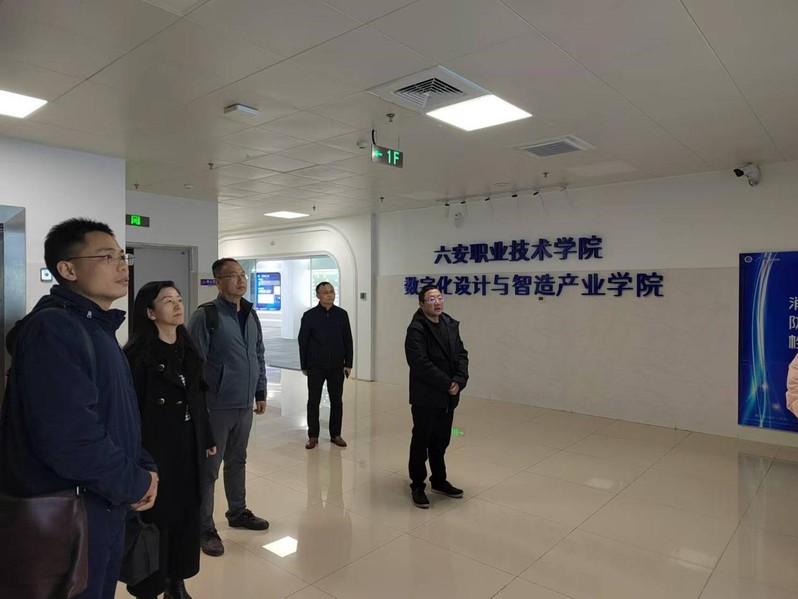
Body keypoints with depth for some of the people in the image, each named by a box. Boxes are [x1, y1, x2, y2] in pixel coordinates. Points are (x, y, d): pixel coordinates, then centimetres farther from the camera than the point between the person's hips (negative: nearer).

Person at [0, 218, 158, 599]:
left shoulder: (98, 329, 10)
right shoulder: (52, 329, -22)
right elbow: (66, 435, -31)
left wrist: (144, 467, 0)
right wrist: (135, 483, -18)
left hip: (106, 504, 9)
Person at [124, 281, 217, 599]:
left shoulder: (187, 348, 7)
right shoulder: (137, 355, -13)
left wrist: (207, 439, 14)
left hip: (188, 445, 6)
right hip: (155, 449, -6)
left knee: (187, 514, 14)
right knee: (156, 517, 7)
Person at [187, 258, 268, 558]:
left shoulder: (251, 315, 8)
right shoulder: (206, 315, -13)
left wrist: (260, 392, 14)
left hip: (245, 405, 7)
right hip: (216, 406, -6)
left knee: (237, 462, 21)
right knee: (209, 467, 6)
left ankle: (237, 512, 37)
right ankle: (205, 527, 19)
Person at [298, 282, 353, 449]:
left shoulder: (342, 314, 1)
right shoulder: (309, 315, -4)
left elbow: (348, 340, 5)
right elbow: (303, 342, 1)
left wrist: (348, 363, 1)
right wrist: (304, 366, 1)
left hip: (337, 367, 2)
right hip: (315, 367, -1)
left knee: (337, 402, 8)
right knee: (313, 402, 5)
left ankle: (335, 434, 21)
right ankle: (313, 436, 17)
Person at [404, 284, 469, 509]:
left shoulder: (451, 324, 8)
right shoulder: (416, 329, -14)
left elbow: (461, 354, 6)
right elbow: (421, 364, -21)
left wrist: (459, 381, -10)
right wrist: (447, 384, -18)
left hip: (448, 396, 6)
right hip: (425, 397, -6)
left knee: (441, 441, 17)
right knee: (421, 441, 6)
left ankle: (439, 480, 34)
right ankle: (417, 486, 21)